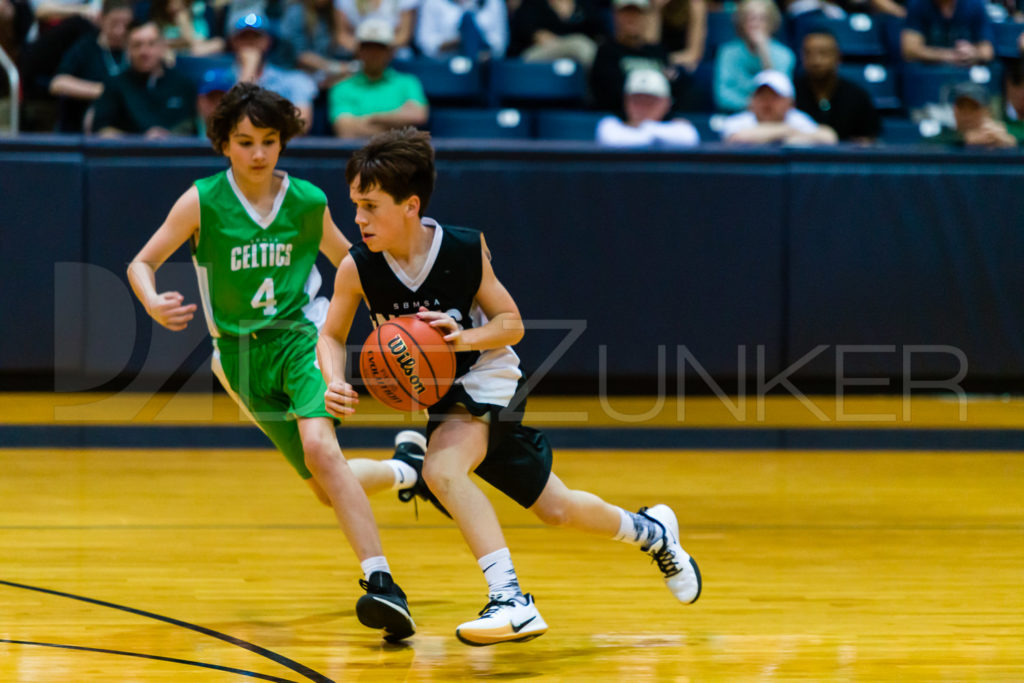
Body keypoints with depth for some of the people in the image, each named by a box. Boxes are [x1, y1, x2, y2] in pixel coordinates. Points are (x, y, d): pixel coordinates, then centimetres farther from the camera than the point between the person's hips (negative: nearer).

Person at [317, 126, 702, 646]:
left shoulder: (464, 251, -23)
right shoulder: (357, 269, -18)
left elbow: (512, 324, -12)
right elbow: (332, 336, -3)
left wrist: (465, 337, -32)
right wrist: (335, 383, -24)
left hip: (486, 381, -4)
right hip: (432, 394, 4)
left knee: (442, 470, -33)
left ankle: (510, 599, -32)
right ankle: (650, 530, 40)